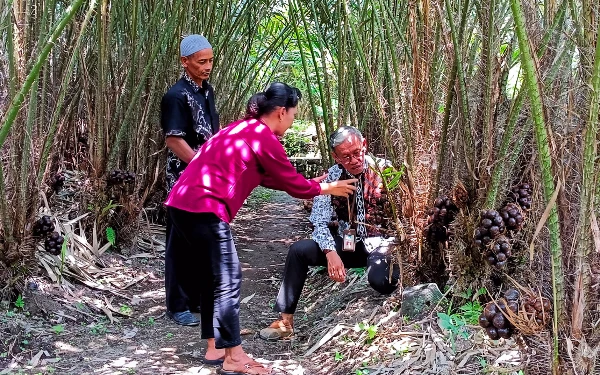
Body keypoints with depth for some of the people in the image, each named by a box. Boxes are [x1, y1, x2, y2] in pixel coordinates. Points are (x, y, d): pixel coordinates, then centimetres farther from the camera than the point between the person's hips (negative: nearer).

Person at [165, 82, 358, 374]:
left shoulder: (243, 130, 21)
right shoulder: (265, 139, -8)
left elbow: (266, 176, 28)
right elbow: (294, 185, 0)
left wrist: (309, 185, 28)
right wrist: (325, 189, 17)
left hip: (183, 205, 10)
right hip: (204, 210, -10)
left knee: (212, 280, 16)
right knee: (227, 281, -3)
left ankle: (215, 349, 22)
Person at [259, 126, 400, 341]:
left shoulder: (384, 170, -11)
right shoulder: (332, 177, -3)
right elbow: (320, 222, -6)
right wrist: (331, 253, -24)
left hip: (381, 243, -4)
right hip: (348, 243, 4)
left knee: (379, 279, -36)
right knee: (299, 250, -17)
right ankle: (285, 321, -10)